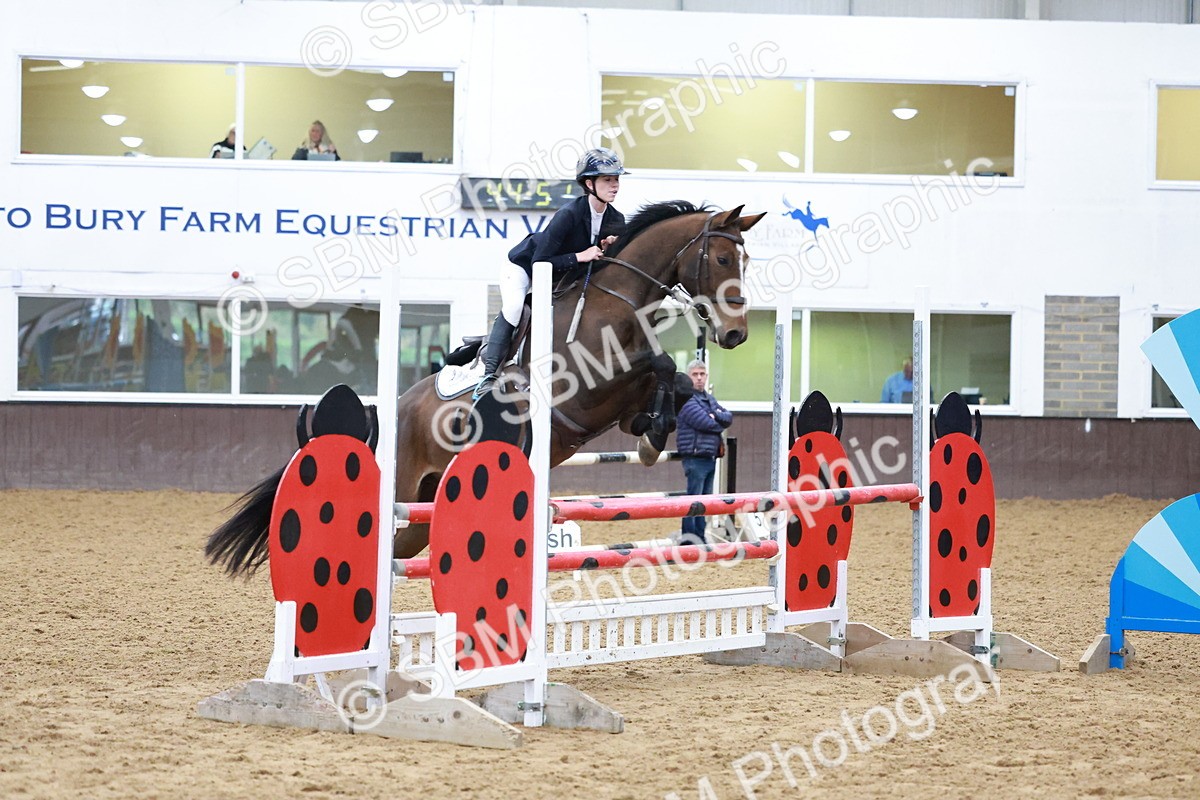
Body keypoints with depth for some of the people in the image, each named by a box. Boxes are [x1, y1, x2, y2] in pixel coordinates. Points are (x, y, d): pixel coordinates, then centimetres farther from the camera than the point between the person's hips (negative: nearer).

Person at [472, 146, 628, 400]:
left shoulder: (616, 220, -13)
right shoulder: (569, 214, -33)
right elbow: (540, 262, -35)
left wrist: (609, 247, -22)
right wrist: (579, 257, -39)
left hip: (562, 275, 7)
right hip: (523, 265, -7)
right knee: (513, 307, -31)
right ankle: (489, 373, -28)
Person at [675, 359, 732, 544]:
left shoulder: (710, 399, 18)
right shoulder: (686, 399, -10)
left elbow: (729, 417, 8)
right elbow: (705, 423, -18)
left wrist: (716, 415, -12)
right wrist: (719, 424, 1)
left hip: (710, 458, 9)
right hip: (696, 458, -9)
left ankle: (700, 539, 17)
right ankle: (688, 541, -5)